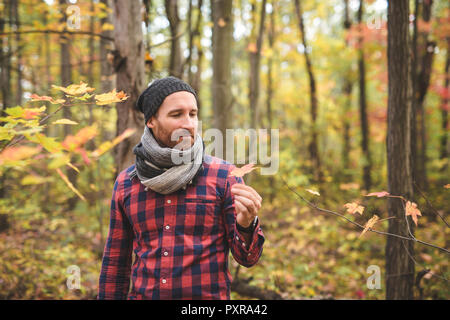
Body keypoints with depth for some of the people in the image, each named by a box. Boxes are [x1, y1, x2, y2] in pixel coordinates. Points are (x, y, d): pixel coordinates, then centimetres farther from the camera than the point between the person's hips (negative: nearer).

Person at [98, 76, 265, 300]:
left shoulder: (224, 175, -6)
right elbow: (115, 263, 7)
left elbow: (246, 257, -8)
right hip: (143, 294, 2)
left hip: (208, 294, -2)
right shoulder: (125, 182, 1)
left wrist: (247, 224, -26)